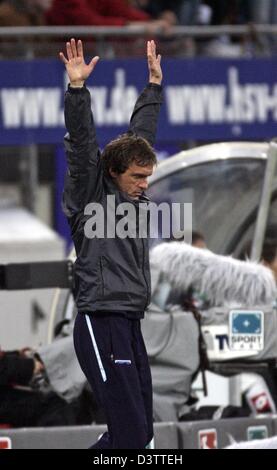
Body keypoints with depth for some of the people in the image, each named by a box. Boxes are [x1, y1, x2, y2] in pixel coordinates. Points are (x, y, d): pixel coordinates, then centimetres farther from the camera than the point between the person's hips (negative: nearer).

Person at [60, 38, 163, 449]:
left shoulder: (134, 197, 13)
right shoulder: (91, 198, -5)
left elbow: (142, 133, 22)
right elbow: (82, 144, -17)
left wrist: (154, 82, 26)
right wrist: (77, 88, -27)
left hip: (130, 326, 9)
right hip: (101, 326, -9)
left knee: (140, 430, 10)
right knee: (131, 434, -13)